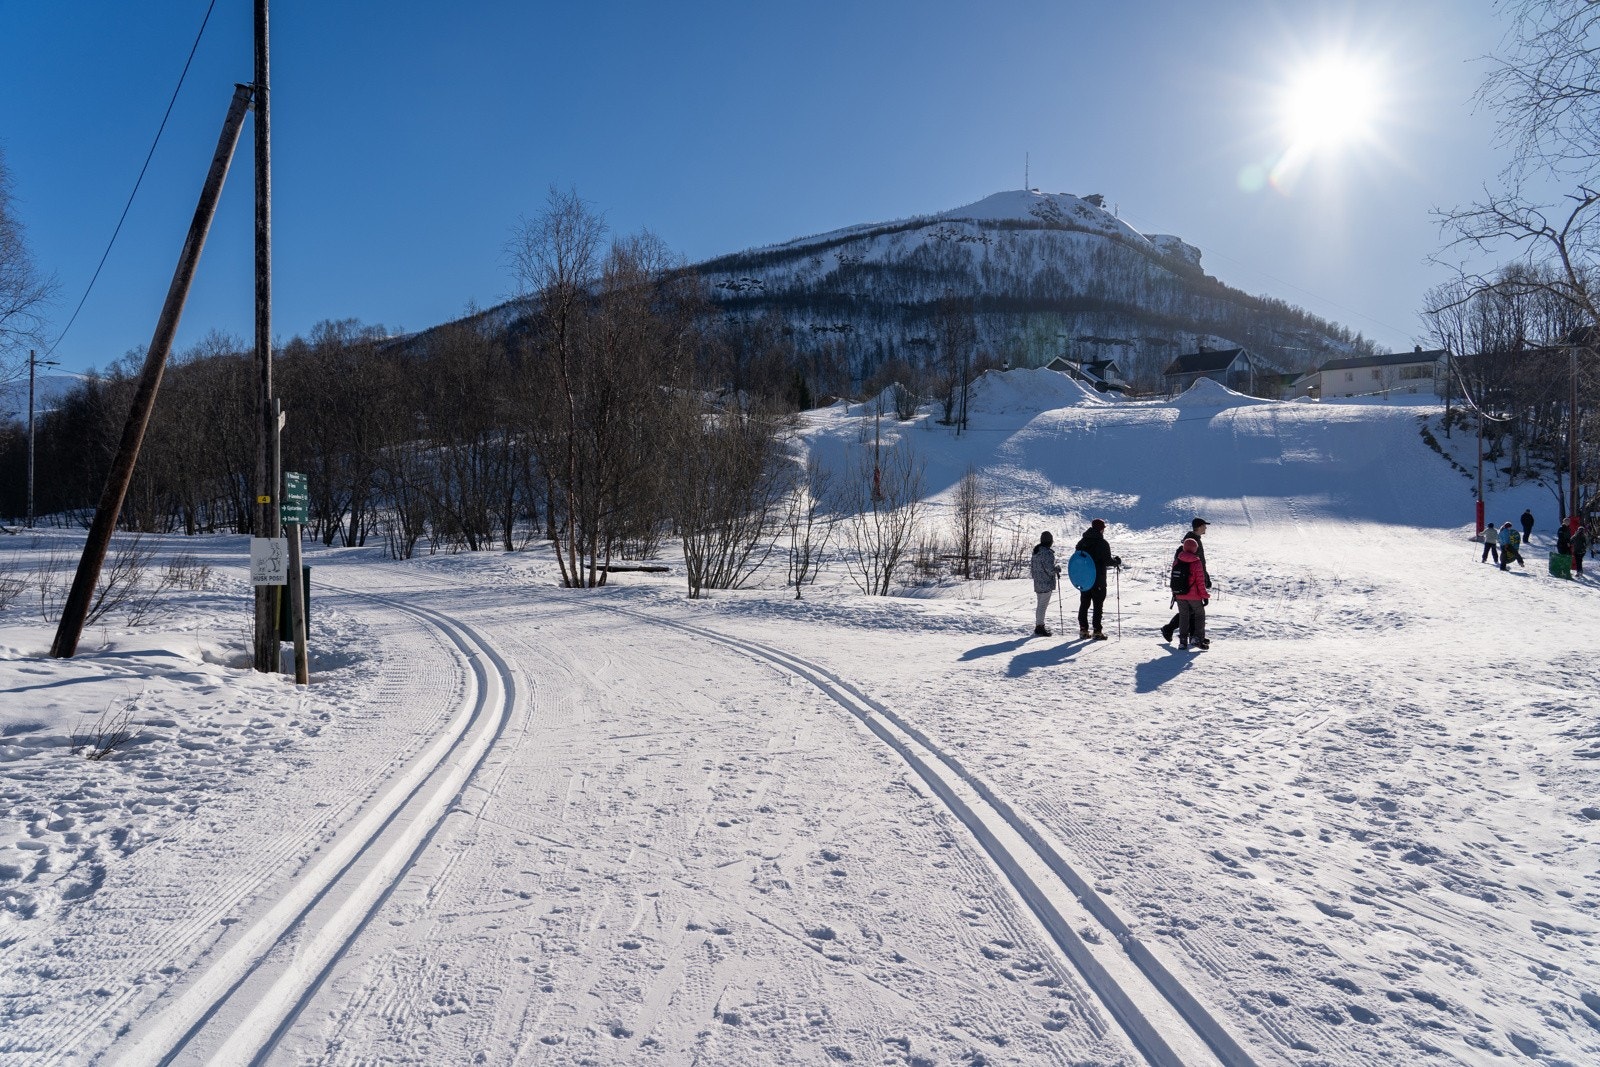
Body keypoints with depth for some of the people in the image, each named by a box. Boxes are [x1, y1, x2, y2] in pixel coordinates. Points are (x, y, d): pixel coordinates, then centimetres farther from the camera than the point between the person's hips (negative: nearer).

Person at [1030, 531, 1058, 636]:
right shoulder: (1048, 553, -19)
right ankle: (1039, 628, 0)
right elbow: (1050, 569, -22)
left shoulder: (1036, 551, 9)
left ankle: (1039, 625, 25)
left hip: (1038, 583, 9)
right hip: (1046, 583, -9)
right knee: (1043, 605, -3)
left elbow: (1032, 567, 16)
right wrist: (1058, 569, -3)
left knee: (1041, 605, 18)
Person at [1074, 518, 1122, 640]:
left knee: (1084, 604, 12)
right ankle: (1097, 631, 0)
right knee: (1098, 605, 1)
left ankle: (1083, 630, 12)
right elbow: (1107, 561, -16)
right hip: (1098, 580, -6)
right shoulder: (1102, 543, -14)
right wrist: (1117, 561, 3)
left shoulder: (1082, 542, 7)